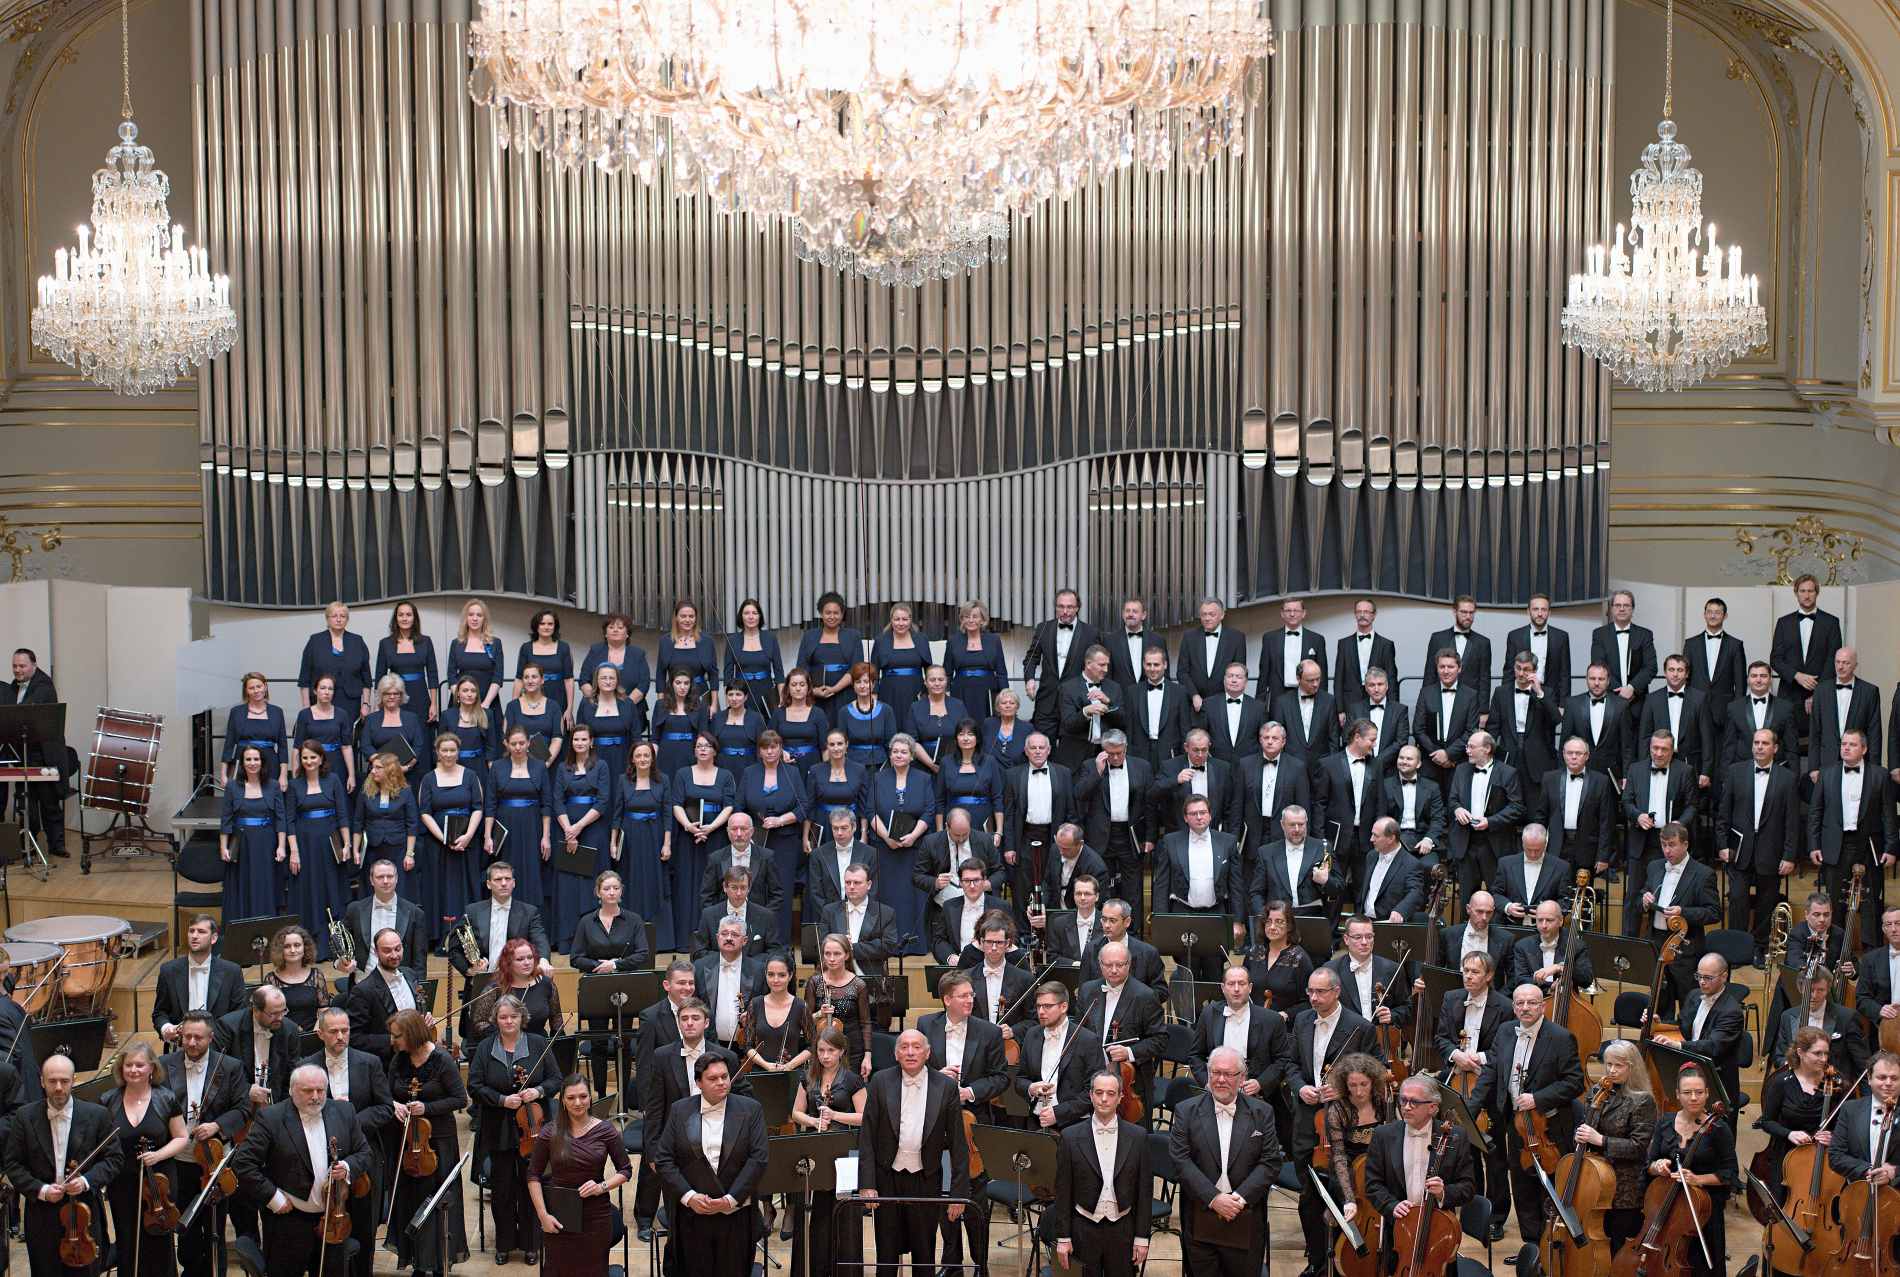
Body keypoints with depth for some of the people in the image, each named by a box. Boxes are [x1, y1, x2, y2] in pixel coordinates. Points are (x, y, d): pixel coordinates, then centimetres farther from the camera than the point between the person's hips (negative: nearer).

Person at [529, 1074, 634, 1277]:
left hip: (596, 1216, 0)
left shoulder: (605, 1131, -3)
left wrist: (602, 1186, -13)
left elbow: (625, 1171, 4)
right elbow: (534, 1175, 2)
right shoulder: (550, 1133, -4)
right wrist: (543, 1215, -6)